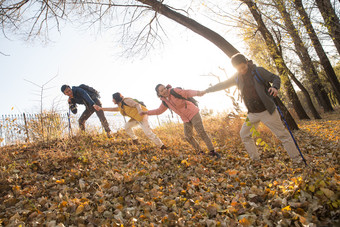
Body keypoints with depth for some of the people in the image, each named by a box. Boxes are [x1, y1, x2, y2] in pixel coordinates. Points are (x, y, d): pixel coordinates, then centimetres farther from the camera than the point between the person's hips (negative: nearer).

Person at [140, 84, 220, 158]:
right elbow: (159, 111, 19)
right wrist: (147, 112, 17)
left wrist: (196, 92, -44)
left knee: (201, 132, -15)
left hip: (193, 113, -7)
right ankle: (199, 151, 20)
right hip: (186, 119, 7)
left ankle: (212, 151, -7)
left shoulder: (174, 91, -16)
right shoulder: (165, 102, 3)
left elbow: (187, 93, -25)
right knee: (188, 136, 4)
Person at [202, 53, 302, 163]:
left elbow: (275, 78, -4)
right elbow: (222, 85, 13)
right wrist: (206, 90, 16)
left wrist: (275, 87, -26)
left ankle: (296, 159, 11)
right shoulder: (237, 77, 3)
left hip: (267, 111, -5)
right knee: (244, 134, 10)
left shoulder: (258, 71, -10)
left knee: (283, 134, -1)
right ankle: (255, 158, 21)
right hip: (252, 114, 5)